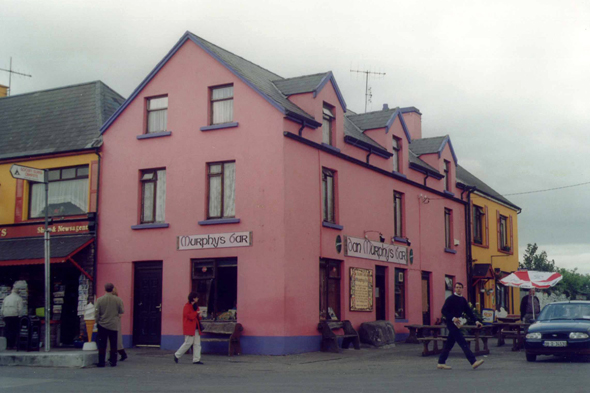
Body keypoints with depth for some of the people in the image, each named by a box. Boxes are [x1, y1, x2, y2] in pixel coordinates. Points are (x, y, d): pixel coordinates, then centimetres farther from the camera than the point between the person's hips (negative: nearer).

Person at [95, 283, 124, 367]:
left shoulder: (100, 300, -8)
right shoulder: (118, 300, -6)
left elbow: (97, 313, -4)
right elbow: (121, 311, 3)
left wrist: (97, 321, 10)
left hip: (102, 325, 0)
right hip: (114, 325, 1)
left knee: (102, 344, 4)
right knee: (113, 344, 9)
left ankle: (101, 362, 5)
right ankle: (113, 361, 10)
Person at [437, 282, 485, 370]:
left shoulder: (463, 300, 13)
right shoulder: (450, 299, -9)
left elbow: (468, 311, 14)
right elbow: (444, 311, -12)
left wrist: (476, 321, 4)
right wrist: (453, 318, -23)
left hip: (457, 324, 8)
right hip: (451, 324, -8)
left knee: (449, 344, 11)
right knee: (463, 343, -13)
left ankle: (441, 363, 18)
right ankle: (473, 362, -17)